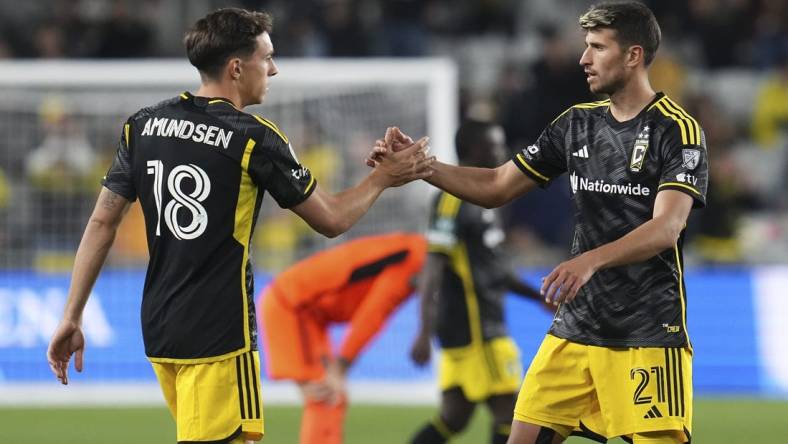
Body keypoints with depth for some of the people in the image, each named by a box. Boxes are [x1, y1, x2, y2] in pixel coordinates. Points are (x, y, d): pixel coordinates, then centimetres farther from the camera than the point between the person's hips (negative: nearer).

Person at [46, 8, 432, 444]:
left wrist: (71, 318, 10)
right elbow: (332, 219, -1)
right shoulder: (254, 138, -10)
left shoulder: (142, 125, 5)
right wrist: (384, 177, 16)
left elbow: (102, 222, 6)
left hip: (158, 330, 7)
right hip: (218, 339, -7)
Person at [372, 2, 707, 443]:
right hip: (576, 327, 6)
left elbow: (667, 226, -21)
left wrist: (590, 260, -36)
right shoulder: (578, 122, 10)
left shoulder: (678, 130, -9)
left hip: (649, 335, -6)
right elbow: (496, 187, 15)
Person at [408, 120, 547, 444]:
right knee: (508, 409, -6)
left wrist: (538, 296, 20)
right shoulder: (453, 201, -13)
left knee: (453, 418, 8)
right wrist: (425, 333, -25)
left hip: (486, 323, 9)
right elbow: (433, 269, -19)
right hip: (471, 329, -9)